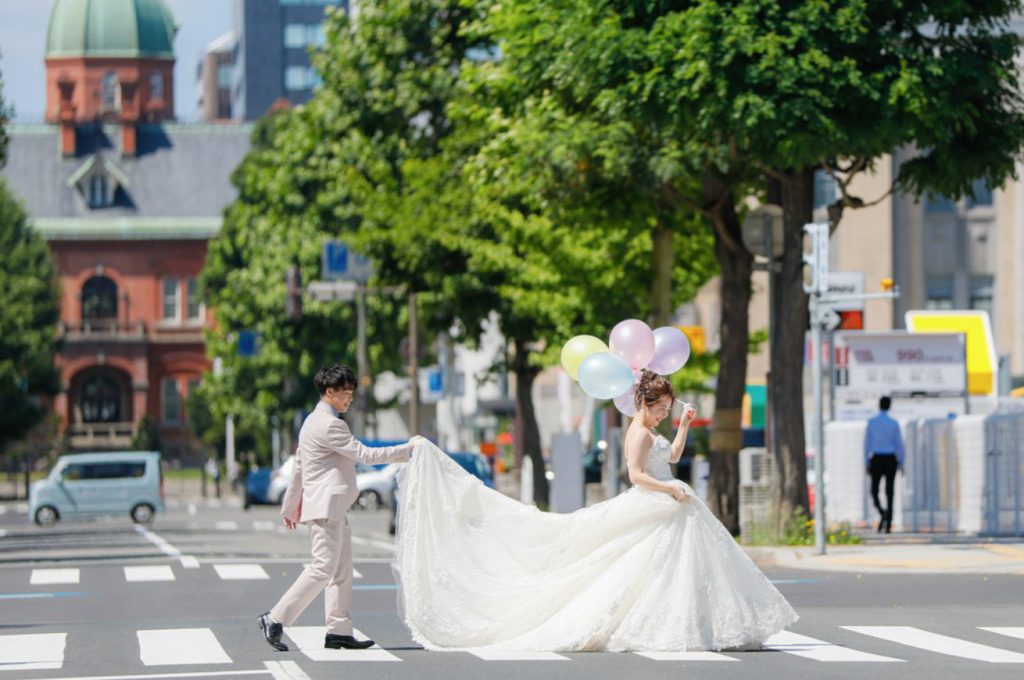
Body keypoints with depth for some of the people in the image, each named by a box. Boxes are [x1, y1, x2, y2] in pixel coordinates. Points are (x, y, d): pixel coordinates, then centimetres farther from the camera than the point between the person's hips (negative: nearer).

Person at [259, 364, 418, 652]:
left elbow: (299, 466, 24)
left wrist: (291, 507, 30)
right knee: (323, 568, -13)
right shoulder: (329, 425, -15)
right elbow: (364, 455, -15)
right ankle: (275, 619, -13)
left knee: (342, 570, 8)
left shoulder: (314, 421, 18)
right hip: (326, 506, -11)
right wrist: (407, 450, -8)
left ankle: (339, 631, 7)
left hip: (332, 508, 11)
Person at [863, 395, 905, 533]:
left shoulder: (871, 422, -3)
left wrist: (866, 463, 4)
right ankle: (888, 525, -1)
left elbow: (867, 443, -3)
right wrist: (901, 464, 7)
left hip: (876, 460, -1)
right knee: (890, 493, 5)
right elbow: (899, 444, -1)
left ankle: (882, 512, -19)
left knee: (874, 491, 12)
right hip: (890, 459, 1)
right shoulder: (894, 424, -3)